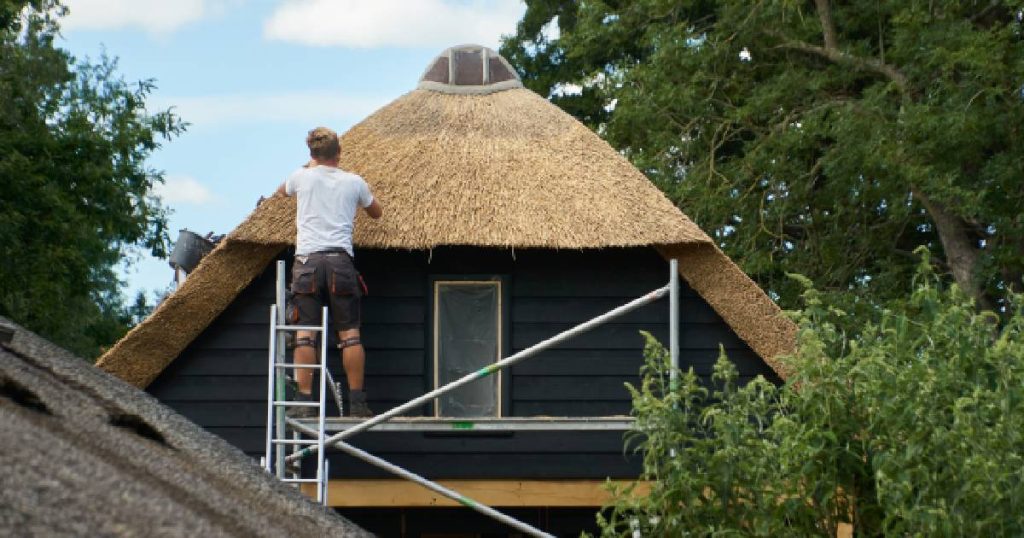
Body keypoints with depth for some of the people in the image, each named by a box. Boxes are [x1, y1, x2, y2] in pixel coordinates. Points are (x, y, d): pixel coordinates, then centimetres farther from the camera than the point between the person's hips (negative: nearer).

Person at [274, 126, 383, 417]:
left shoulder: (302, 177, 7)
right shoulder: (354, 182, 10)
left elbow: (281, 191, 33)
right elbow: (377, 212, 28)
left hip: (307, 261, -1)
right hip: (341, 260, 1)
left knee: (305, 332, -3)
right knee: (349, 333, 2)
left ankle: (304, 401, -8)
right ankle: (357, 402, 1)